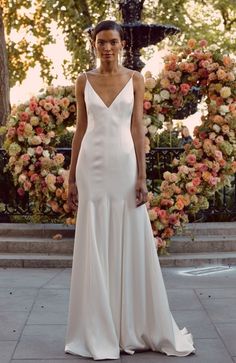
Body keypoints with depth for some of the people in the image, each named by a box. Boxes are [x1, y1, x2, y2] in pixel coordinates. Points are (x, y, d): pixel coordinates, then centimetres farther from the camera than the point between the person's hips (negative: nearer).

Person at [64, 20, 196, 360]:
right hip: (92, 167, 1)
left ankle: (136, 327, 17)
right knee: (95, 248, 3)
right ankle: (99, 331, 13)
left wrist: (142, 176, -6)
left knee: (132, 245, 3)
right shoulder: (84, 81, 6)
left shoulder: (135, 79, 4)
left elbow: (137, 128, 1)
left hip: (124, 165, 0)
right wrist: (72, 177, 4)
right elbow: (80, 130, 7)